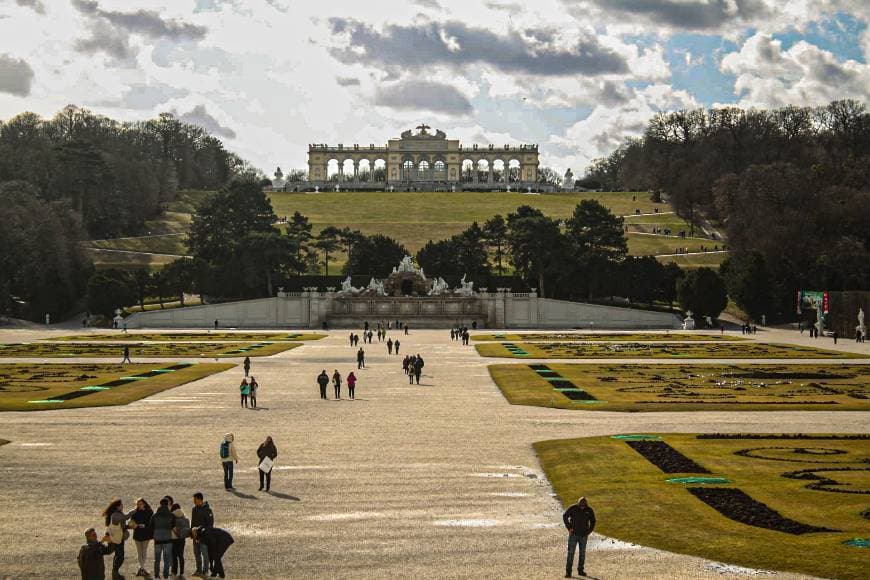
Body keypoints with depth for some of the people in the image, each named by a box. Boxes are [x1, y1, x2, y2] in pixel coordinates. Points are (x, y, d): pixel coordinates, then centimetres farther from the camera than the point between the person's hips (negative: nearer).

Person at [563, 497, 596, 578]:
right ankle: (568, 571, -7)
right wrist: (569, 528, -5)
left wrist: (589, 531, 3)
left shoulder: (589, 510, -3)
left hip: (583, 535, 2)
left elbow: (593, 521, 11)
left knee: (582, 553, 7)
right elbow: (565, 516, 0)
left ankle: (580, 570, 17)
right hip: (573, 534, -2)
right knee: (571, 552, -6)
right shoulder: (573, 508, -9)